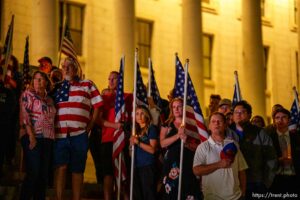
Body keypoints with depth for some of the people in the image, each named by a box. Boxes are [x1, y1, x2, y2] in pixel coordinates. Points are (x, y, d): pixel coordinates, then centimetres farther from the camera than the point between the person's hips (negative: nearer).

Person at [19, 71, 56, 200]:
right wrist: (31, 137, -17)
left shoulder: (49, 100, 18)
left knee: (44, 175, 4)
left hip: (48, 140, 6)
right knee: (33, 174, -10)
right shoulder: (28, 94, 2)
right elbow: (25, 116, -8)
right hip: (33, 138, -6)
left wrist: (52, 138, 6)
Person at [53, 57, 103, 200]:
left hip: (79, 135, -1)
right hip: (60, 135, 1)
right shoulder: (57, 88, 15)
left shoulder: (87, 85, 8)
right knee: (61, 167, -8)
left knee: (77, 170, 4)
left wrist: (89, 127, 1)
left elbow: (97, 107, 5)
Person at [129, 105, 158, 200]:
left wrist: (138, 142, -14)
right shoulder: (136, 130, 14)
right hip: (136, 166, 7)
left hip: (148, 166, -7)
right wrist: (132, 143, -3)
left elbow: (152, 149, -12)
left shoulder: (151, 129, -4)